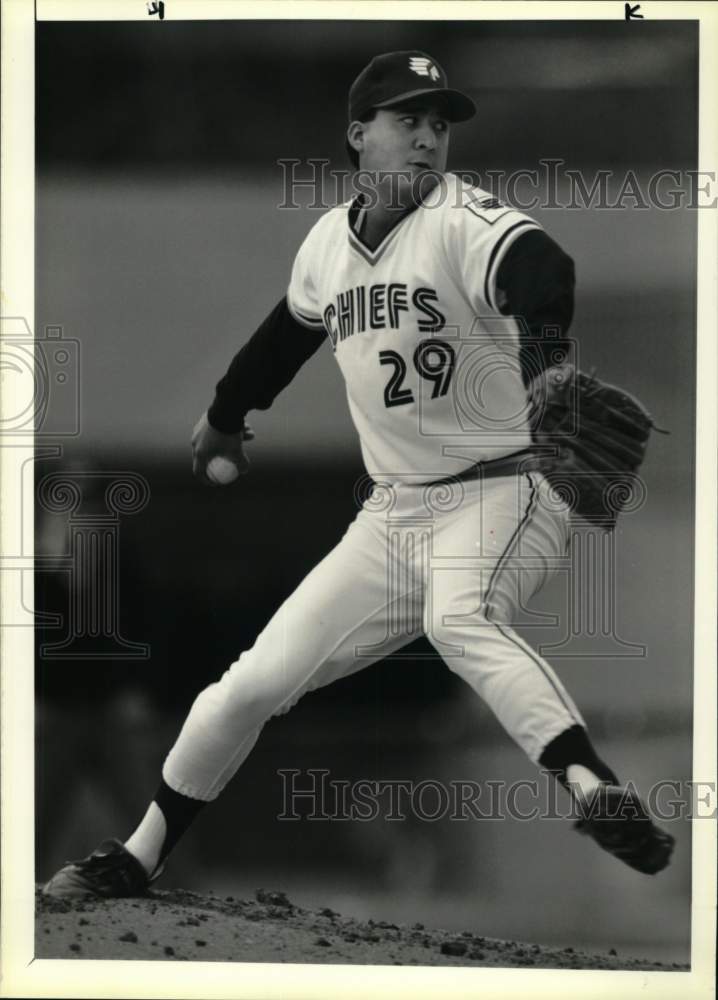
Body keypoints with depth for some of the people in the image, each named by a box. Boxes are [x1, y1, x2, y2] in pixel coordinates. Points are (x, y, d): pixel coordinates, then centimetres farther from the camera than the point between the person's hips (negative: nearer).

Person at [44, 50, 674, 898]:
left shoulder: (465, 222, -13)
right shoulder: (329, 241, 6)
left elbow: (540, 273, -36)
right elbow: (290, 329, 27)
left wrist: (542, 347, -58)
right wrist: (226, 415, 41)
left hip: (499, 494, -6)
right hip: (390, 515, 6)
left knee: (458, 620, -38)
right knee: (253, 683, 3)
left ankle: (600, 795, -50)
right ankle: (135, 861, 19)